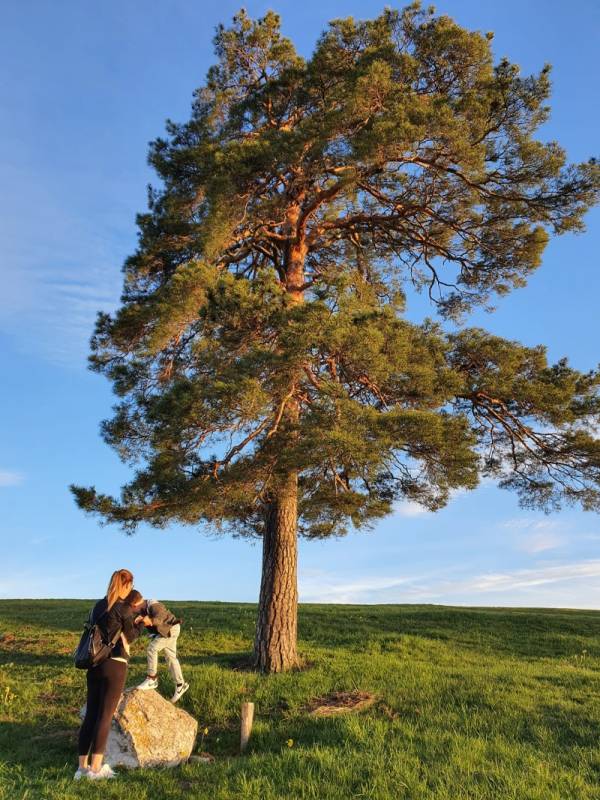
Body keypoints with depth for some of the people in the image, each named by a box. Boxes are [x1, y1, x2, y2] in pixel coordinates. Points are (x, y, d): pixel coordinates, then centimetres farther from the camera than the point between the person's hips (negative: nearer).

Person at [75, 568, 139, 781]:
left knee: (90, 714, 12)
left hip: (94, 664, 6)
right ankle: (95, 768, 7)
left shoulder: (98, 606, 7)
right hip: (115, 664, -6)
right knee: (105, 715, 2)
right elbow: (130, 636, -2)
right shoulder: (124, 608, -11)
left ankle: (82, 766, 17)